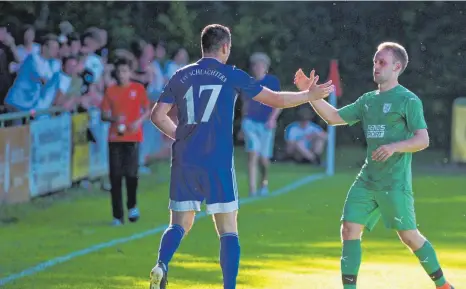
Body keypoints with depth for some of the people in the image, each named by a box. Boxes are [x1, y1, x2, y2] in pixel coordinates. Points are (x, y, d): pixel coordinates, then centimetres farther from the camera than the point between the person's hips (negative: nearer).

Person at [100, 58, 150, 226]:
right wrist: (113, 119, -12)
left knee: (131, 173, -10)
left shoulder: (138, 89, 5)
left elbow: (147, 110, 6)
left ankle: (132, 206, 15)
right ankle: (117, 215, 3)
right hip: (115, 138, 2)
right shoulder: (111, 91, 9)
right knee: (115, 176, -2)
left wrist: (139, 121, -13)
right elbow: (104, 114, 10)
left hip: (132, 137, -2)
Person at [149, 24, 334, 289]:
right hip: (218, 163, -3)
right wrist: (310, 95, 20)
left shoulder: (181, 76, 8)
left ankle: (161, 266, -17)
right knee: (228, 230, 4)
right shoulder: (232, 76, 0)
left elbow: (158, 115, 8)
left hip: (184, 162, 3)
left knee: (180, 224, 10)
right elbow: (277, 100, 6)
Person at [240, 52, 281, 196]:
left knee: (263, 158, 4)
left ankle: (264, 182, 32)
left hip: (266, 124, -1)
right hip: (250, 122, 1)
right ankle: (252, 189, -16)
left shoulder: (273, 81, 0)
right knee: (253, 154, -13)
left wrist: (272, 119, -12)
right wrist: (244, 121, 16)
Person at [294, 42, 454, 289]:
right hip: (367, 180, 6)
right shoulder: (368, 100, 13)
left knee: (408, 235, -2)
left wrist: (394, 147, -25)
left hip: (395, 183, -6)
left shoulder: (408, 100, -6)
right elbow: (333, 117, 16)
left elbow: (423, 140, -10)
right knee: (350, 229, -4)